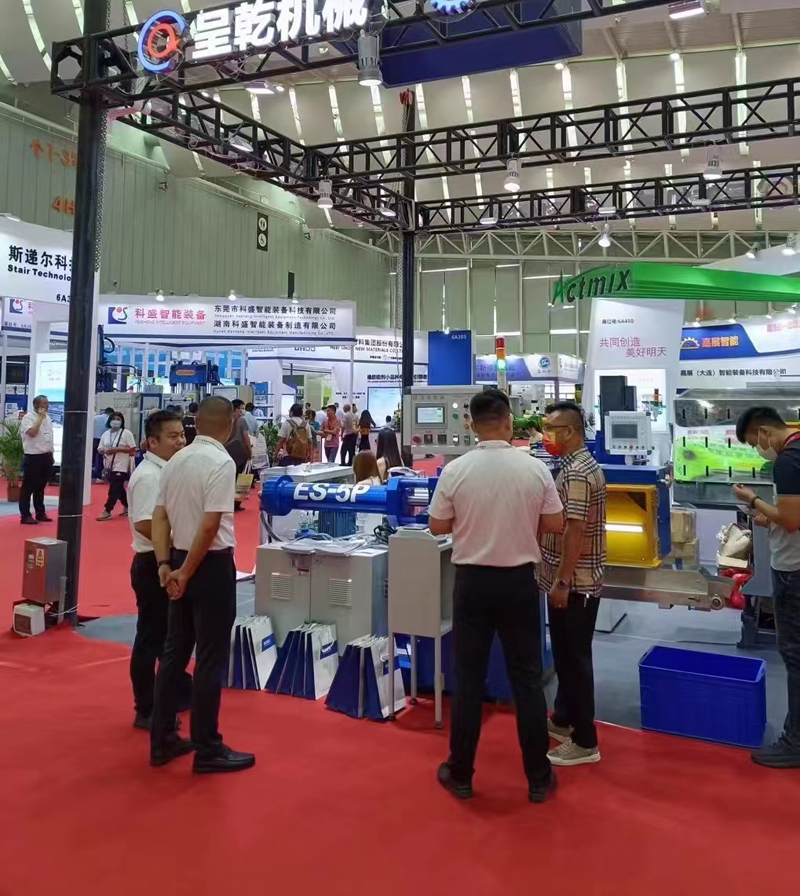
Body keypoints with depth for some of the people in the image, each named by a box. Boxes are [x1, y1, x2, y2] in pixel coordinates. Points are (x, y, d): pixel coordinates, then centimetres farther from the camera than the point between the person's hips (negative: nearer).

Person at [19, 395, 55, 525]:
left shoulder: (47, 418, 14)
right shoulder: (28, 417, -10)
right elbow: (32, 432, -26)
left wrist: (51, 454, 17)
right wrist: (40, 417, -18)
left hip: (46, 457, 7)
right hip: (33, 457, -7)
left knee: (40, 487, 16)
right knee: (28, 488, -1)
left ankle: (40, 513, 23)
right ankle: (25, 515, 2)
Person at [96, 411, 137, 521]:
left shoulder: (126, 433, -6)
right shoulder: (106, 434, 10)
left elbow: (132, 449, -9)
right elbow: (100, 449, 12)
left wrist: (118, 449, -18)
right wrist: (105, 451, -12)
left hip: (120, 466, -6)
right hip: (109, 466, 6)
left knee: (114, 489, -7)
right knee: (118, 488, 15)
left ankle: (107, 512, -5)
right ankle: (127, 507, 30)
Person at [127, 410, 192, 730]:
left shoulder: (167, 470, 11)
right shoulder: (148, 475, -19)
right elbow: (144, 524, -28)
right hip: (154, 564, -10)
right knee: (151, 637, 1)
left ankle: (180, 693, 36)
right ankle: (146, 710, 12)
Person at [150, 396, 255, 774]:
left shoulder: (176, 460, 7)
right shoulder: (222, 462, -16)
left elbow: (160, 517, 5)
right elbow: (210, 526, -22)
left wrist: (166, 565, 3)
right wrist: (187, 571, -13)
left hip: (180, 560, 8)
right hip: (211, 564, -7)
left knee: (174, 652, 15)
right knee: (210, 658, 1)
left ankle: (162, 740, 24)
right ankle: (208, 750, 10)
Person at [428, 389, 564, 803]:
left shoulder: (455, 471, -9)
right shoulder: (535, 469, -8)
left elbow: (437, 526, -1)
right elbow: (555, 524, 1)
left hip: (472, 581, 0)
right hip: (519, 581, 0)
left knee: (468, 679, 10)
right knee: (527, 679, 10)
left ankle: (460, 774, 21)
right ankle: (538, 778, 21)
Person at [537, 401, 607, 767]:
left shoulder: (577, 474, -20)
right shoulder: (578, 466, 12)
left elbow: (574, 532, -24)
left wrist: (562, 582, -22)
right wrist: (559, 579, 21)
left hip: (574, 584, -10)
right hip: (573, 580, 10)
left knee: (575, 658, -1)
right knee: (565, 654, 20)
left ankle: (585, 742, 9)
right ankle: (563, 719, 34)